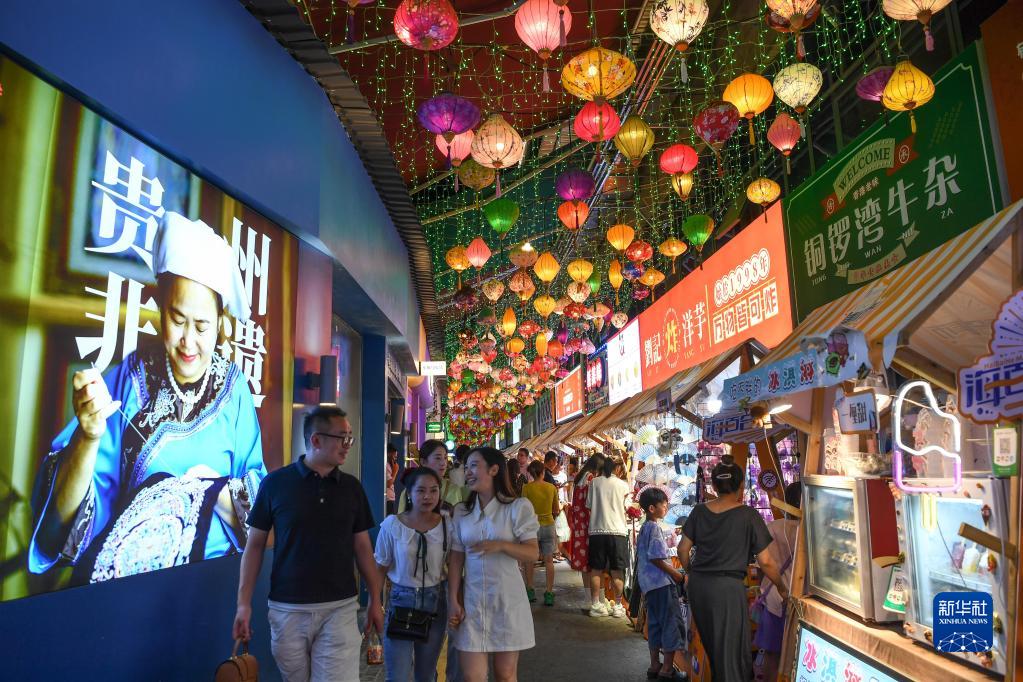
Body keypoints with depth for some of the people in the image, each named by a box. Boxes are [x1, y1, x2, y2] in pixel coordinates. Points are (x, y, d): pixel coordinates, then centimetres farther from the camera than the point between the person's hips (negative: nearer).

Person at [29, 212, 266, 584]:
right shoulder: (129, 379, -2)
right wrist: (89, 437, -24)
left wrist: (215, 491, -15)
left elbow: (259, 511, 4)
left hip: (214, 576, 1)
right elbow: (63, 514, -7)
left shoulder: (234, 389, 1)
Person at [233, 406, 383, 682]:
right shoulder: (276, 483, -5)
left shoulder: (352, 487, 1)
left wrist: (375, 600, 6)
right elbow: (255, 545, 0)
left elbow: (362, 547, 7)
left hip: (340, 608, 1)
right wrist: (244, 602, -5)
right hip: (287, 609, -1)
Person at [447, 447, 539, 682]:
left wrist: (501, 545, -23)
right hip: (472, 600, 3)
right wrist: (453, 601, -1)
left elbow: (532, 552, -7)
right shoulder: (461, 512, 5)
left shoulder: (518, 507, -6)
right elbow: (456, 558, 4)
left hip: (507, 599, -2)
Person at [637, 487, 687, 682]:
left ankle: (655, 665, 21)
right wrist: (676, 574, -12)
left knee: (655, 623, 14)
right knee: (672, 622, -4)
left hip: (650, 583, 10)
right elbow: (656, 558, -20)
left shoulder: (644, 528, 13)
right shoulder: (654, 528, -15)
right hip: (661, 582, -10)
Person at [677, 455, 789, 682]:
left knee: (711, 646, 23)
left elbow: (683, 549, 6)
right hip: (728, 587, -5)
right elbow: (765, 561, -7)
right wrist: (782, 588, 8)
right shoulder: (748, 515, -9)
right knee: (730, 651, 9)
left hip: (698, 585, 5)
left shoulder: (699, 511, 2)